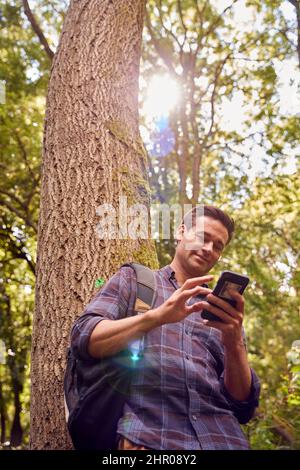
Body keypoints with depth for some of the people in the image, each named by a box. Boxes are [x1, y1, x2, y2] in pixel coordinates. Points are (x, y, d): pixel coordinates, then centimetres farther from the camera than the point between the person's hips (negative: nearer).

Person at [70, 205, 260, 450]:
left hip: (224, 439, 3)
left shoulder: (224, 312, 19)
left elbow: (243, 405, 10)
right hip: (149, 435, -2)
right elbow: (85, 339, -3)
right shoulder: (134, 279, 13)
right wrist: (157, 316, -16)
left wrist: (234, 342, -8)